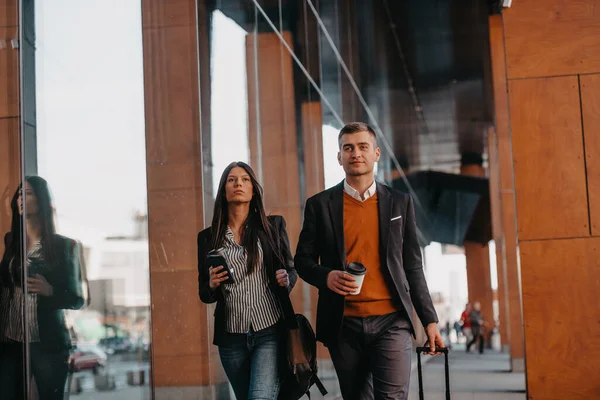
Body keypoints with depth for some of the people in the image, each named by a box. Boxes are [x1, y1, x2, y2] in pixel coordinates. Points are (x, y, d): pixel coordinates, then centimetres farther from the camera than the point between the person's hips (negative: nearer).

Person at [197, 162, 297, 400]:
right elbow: (204, 294, 10)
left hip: (270, 332, -2)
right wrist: (212, 285, -12)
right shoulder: (208, 237, 6)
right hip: (231, 338, 3)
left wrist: (286, 279, -12)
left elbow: (291, 269, 10)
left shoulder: (273, 226, 3)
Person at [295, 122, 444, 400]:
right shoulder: (320, 205, 5)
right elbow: (303, 260, 8)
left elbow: (412, 267, 10)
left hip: (391, 322, 0)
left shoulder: (399, 203, 8)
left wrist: (430, 320, 6)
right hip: (343, 325, 1)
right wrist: (326, 276, -14)